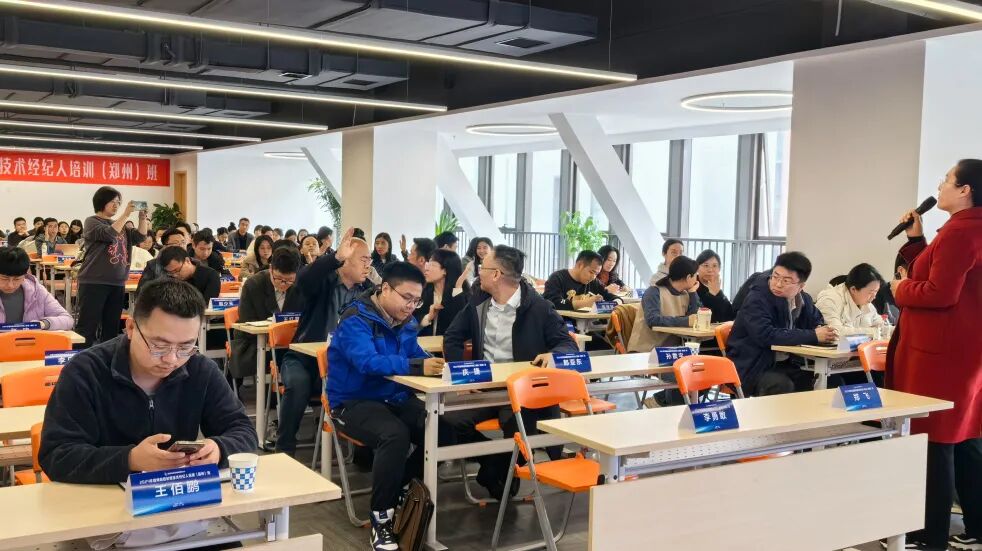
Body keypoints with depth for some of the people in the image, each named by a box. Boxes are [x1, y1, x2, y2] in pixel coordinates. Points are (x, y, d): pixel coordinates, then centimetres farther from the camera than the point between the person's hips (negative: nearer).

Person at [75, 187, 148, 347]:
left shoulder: (119, 224, 18)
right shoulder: (92, 222, -1)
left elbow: (139, 237, 11)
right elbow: (108, 234, -18)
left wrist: (142, 217, -2)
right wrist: (126, 214, -19)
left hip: (117, 283, 7)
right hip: (94, 282, -7)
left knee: (112, 327, 10)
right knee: (87, 325, -8)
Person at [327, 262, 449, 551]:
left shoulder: (405, 322, 7)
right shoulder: (356, 319, -17)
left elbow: (416, 354, 12)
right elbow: (367, 362, -33)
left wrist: (434, 364, -13)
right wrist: (417, 366, -44)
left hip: (395, 399, 7)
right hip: (354, 403, -7)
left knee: (442, 432, -15)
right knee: (395, 435, -35)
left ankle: (395, 490, 6)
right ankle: (381, 518, -19)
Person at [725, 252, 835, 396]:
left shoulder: (804, 299, 4)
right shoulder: (757, 299, -19)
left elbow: (817, 320, 24)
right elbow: (765, 335, -32)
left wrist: (821, 330, -4)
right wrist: (813, 336, -26)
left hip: (786, 364, 7)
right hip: (752, 367, -7)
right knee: (782, 386, -33)